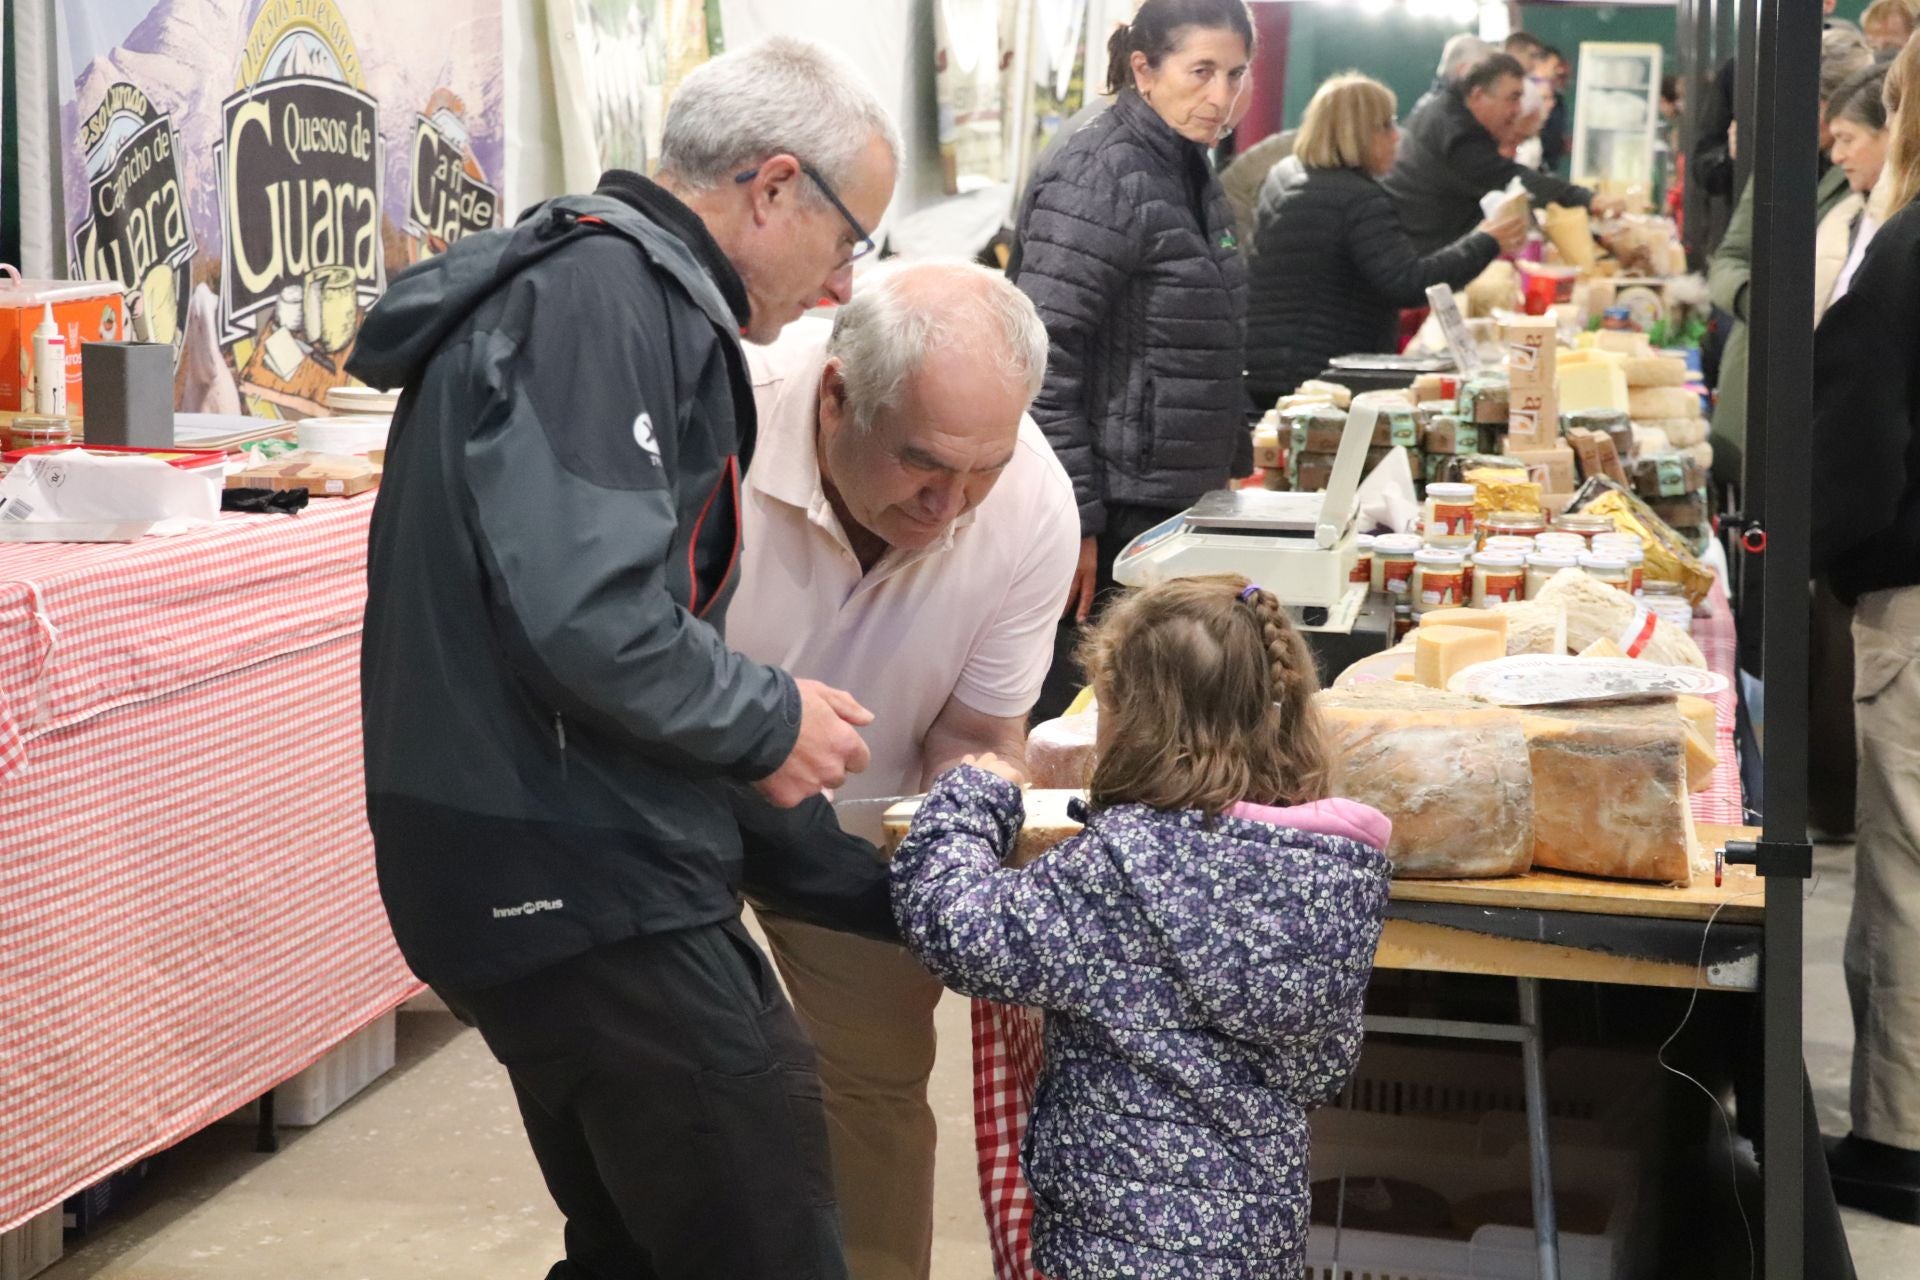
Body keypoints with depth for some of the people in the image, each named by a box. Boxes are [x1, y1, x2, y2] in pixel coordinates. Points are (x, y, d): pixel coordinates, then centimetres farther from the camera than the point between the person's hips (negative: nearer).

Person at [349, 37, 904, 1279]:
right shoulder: (603, 292, -15)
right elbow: (588, 615, -28)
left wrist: (876, 888, 20)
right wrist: (769, 718, -9)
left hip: (566, 879, 11)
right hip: (577, 885, -11)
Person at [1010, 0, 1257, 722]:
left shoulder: (1190, 174, 14)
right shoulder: (1099, 181, -15)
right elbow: (1045, 361, -20)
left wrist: (1232, 462, 22)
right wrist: (1074, 521, -21)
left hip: (1170, 507, 9)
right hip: (1106, 520, -9)